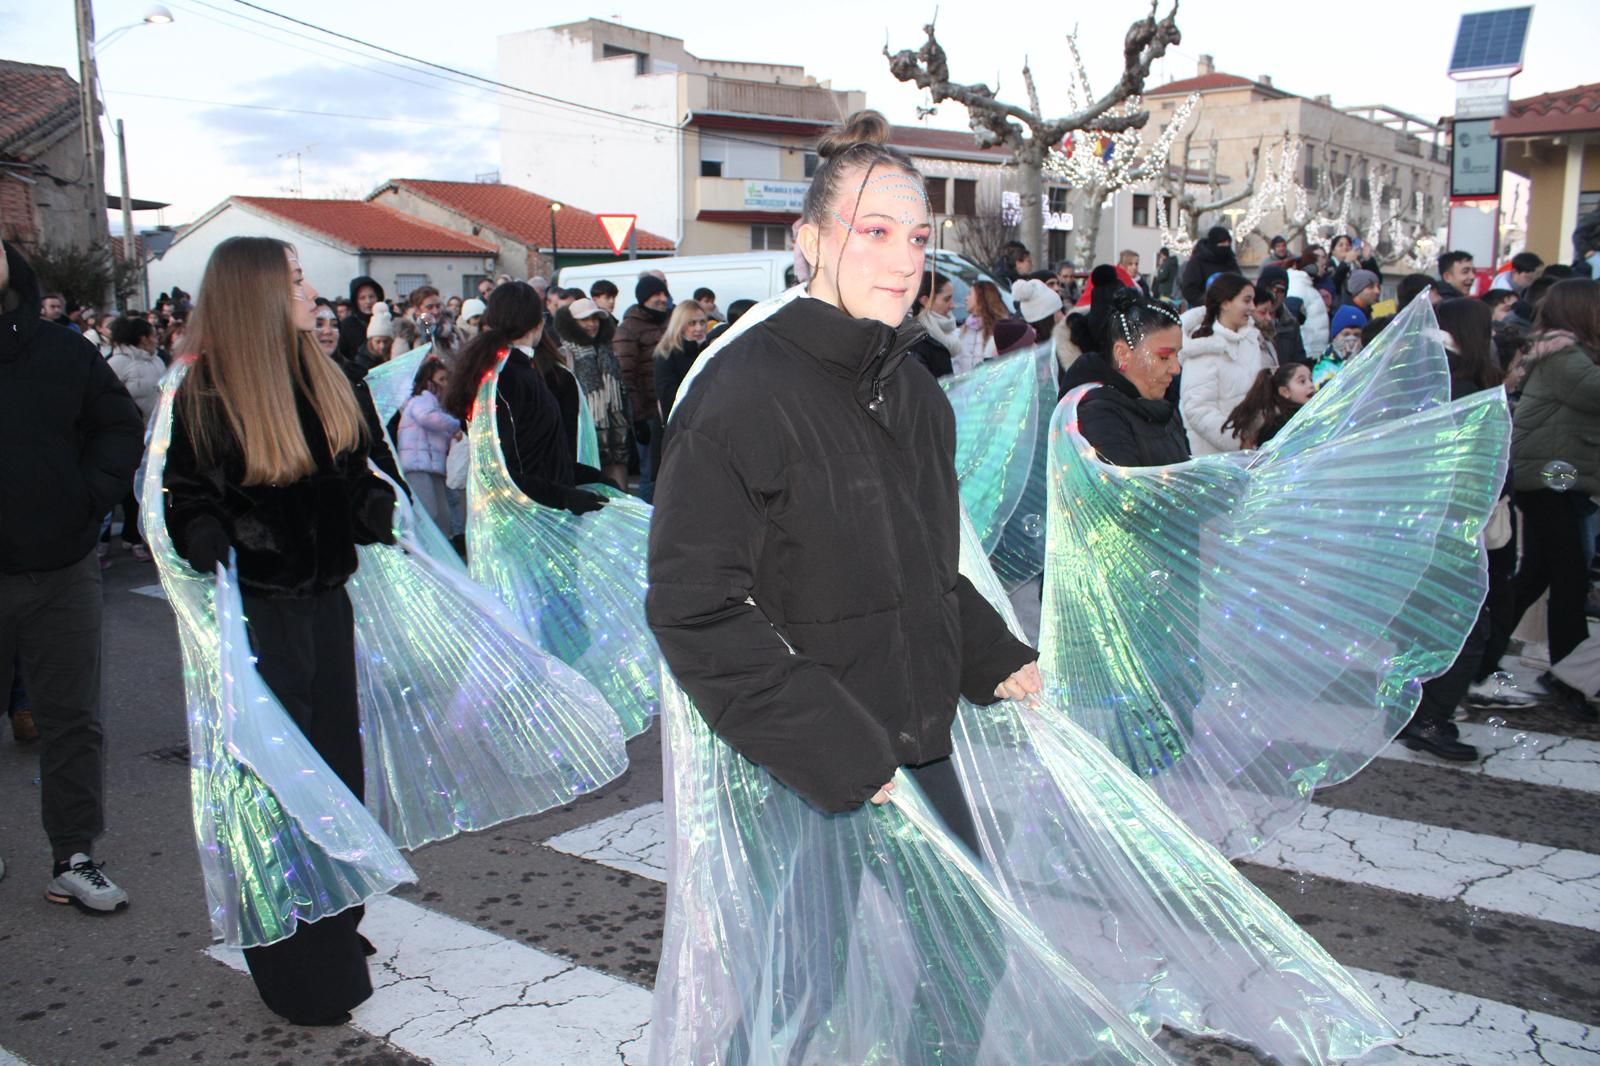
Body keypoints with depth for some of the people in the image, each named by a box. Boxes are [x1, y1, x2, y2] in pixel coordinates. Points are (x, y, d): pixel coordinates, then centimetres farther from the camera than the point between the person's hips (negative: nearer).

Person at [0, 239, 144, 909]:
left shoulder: (64, 351, 4)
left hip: (63, 570, 2)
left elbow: (121, 426, 12)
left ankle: (74, 858, 18)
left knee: (71, 720, 8)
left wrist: (95, 494, -3)